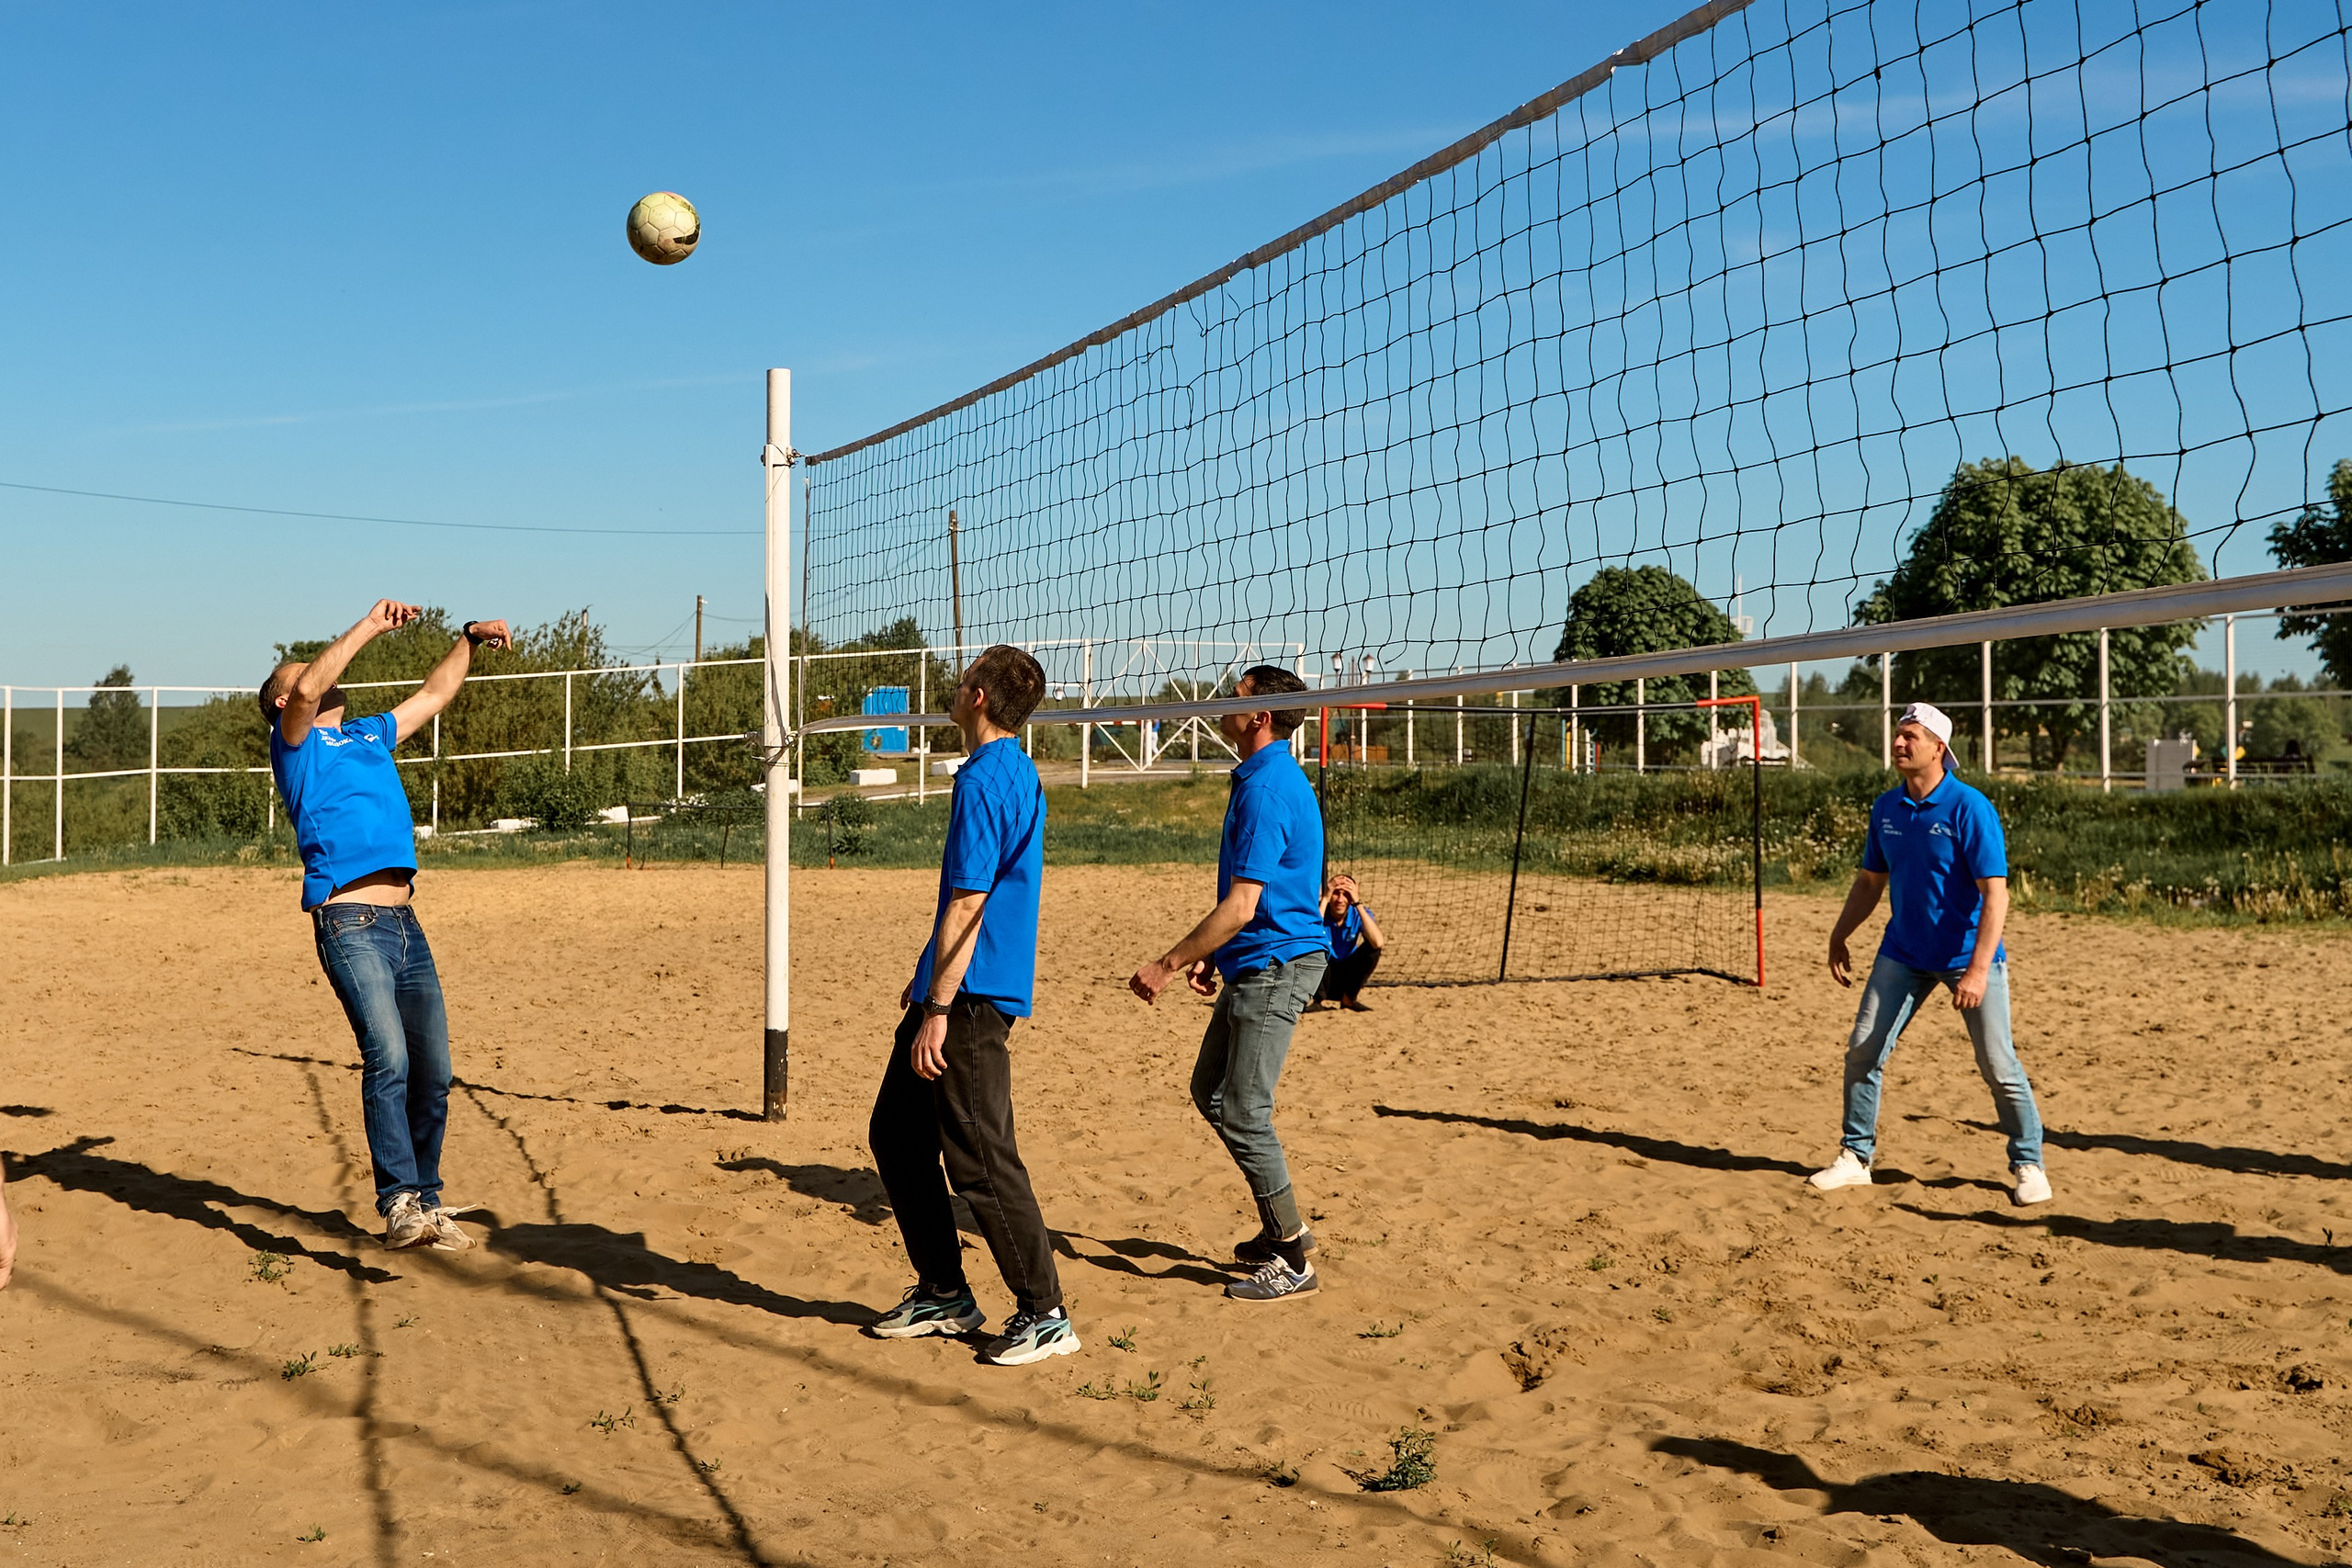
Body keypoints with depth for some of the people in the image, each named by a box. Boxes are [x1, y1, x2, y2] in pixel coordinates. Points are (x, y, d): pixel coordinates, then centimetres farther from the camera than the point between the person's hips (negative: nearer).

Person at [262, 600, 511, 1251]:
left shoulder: (371, 733, 26)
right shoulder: (296, 739, 8)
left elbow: (434, 694, 37)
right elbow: (309, 691, -13)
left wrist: (469, 639, 27)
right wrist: (367, 627, -10)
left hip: (406, 923, 6)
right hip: (349, 922, -6)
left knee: (433, 1069, 4)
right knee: (388, 1057, -20)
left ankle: (427, 1201, 14)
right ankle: (401, 1203, -19)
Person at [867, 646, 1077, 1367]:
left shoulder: (982, 783, -17)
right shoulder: (1018, 774, 14)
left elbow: (966, 907, -21)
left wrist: (938, 1011, -20)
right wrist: (926, 985, 28)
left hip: (969, 1001, -10)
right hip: (964, 991, 10)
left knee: (980, 1163, -4)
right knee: (895, 1136, 16)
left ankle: (1045, 1315, 5)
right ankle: (944, 1294, 24)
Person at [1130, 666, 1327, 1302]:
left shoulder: (1266, 790, -20)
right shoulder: (1267, 778, 13)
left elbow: (1240, 907, -23)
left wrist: (1167, 964, -18)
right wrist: (1210, 956, 21)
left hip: (1275, 967, -11)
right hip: (1258, 965, 11)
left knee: (1243, 1112, -6)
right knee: (1211, 1090, 17)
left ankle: (1293, 1260, 5)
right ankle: (1282, 1226, 26)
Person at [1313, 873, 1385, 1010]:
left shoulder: (1358, 914, -10)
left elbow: (1378, 942, -31)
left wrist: (1358, 904, -30)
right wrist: (1325, 899, -33)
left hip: (1347, 977, 3)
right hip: (1322, 977, -2)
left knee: (1373, 947, -20)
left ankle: (1348, 999, -3)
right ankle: (1319, 999, -9)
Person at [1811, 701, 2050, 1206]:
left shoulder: (1970, 808, -17)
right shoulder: (1885, 808, 2)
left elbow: (1995, 893, -20)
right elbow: (1870, 880, 15)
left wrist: (1978, 969, -27)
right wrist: (1839, 937, 10)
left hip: (1968, 956, -5)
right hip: (1903, 953, 5)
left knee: (1998, 1066, -1)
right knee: (1863, 1051, 1)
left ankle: (2028, 1165, 18)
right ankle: (1855, 1158, 13)